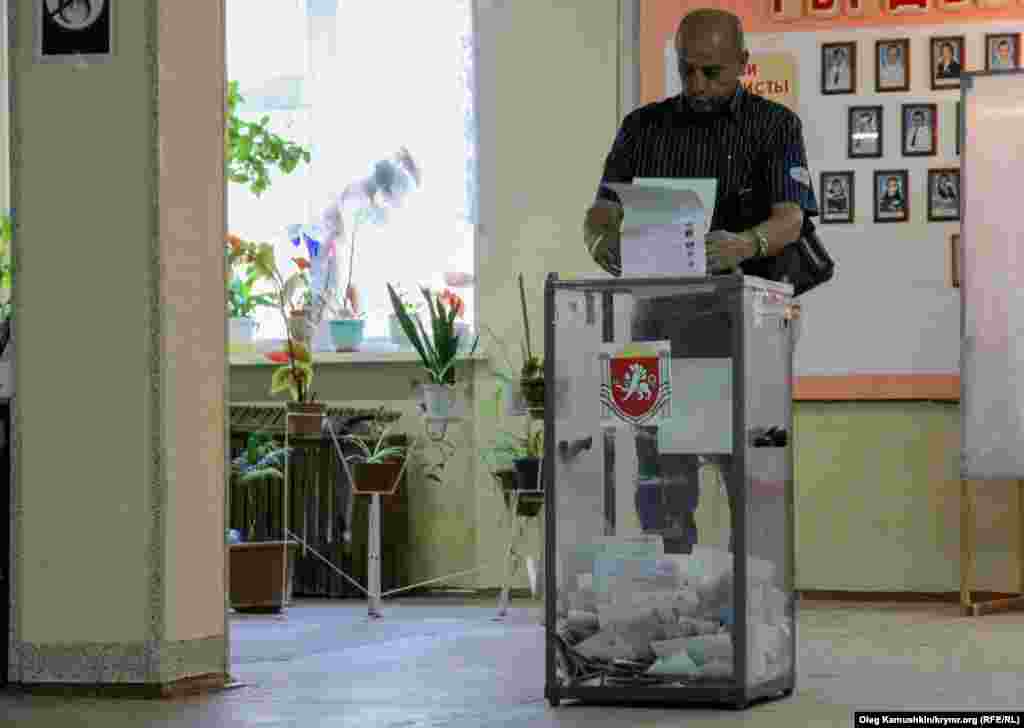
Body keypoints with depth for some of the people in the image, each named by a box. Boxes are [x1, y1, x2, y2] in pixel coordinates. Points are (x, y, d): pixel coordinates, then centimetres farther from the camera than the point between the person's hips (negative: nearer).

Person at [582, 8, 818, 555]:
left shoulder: (774, 126, 1)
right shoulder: (643, 127, 10)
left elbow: (789, 219, -13)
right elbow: (600, 214, 2)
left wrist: (744, 245, -36)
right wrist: (601, 242, -24)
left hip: (739, 316, -3)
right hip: (659, 310, 3)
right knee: (661, 468, 1)